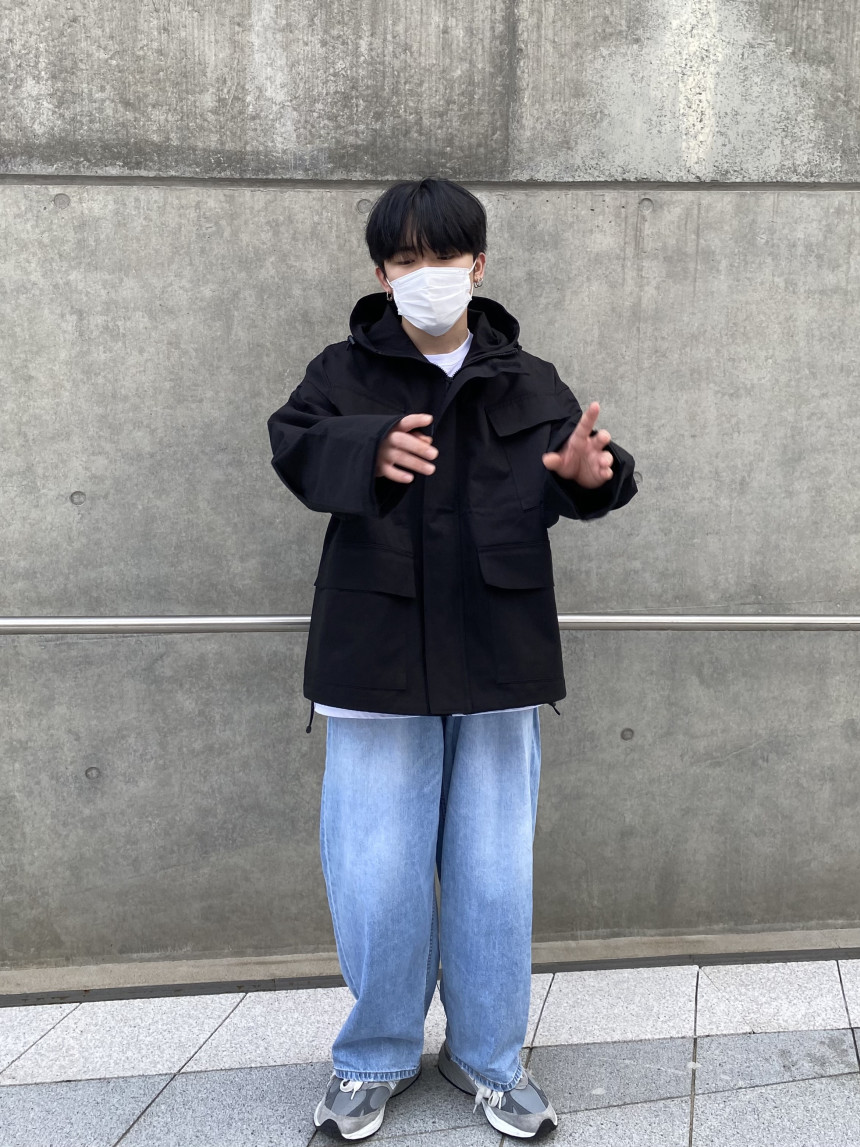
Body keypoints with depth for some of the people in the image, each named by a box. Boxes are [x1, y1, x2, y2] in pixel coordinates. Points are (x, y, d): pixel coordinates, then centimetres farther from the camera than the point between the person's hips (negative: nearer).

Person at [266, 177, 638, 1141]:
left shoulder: (530, 384, 7)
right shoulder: (346, 373, 2)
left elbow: (569, 485, -3)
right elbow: (293, 442, -14)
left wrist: (588, 474, -28)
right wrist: (368, 449, -36)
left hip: (497, 662, 2)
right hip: (378, 658, -1)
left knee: (495, 871, 10)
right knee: (376, 873, 5)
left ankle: (488, 1056, 30)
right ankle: (376, 1058, 28)